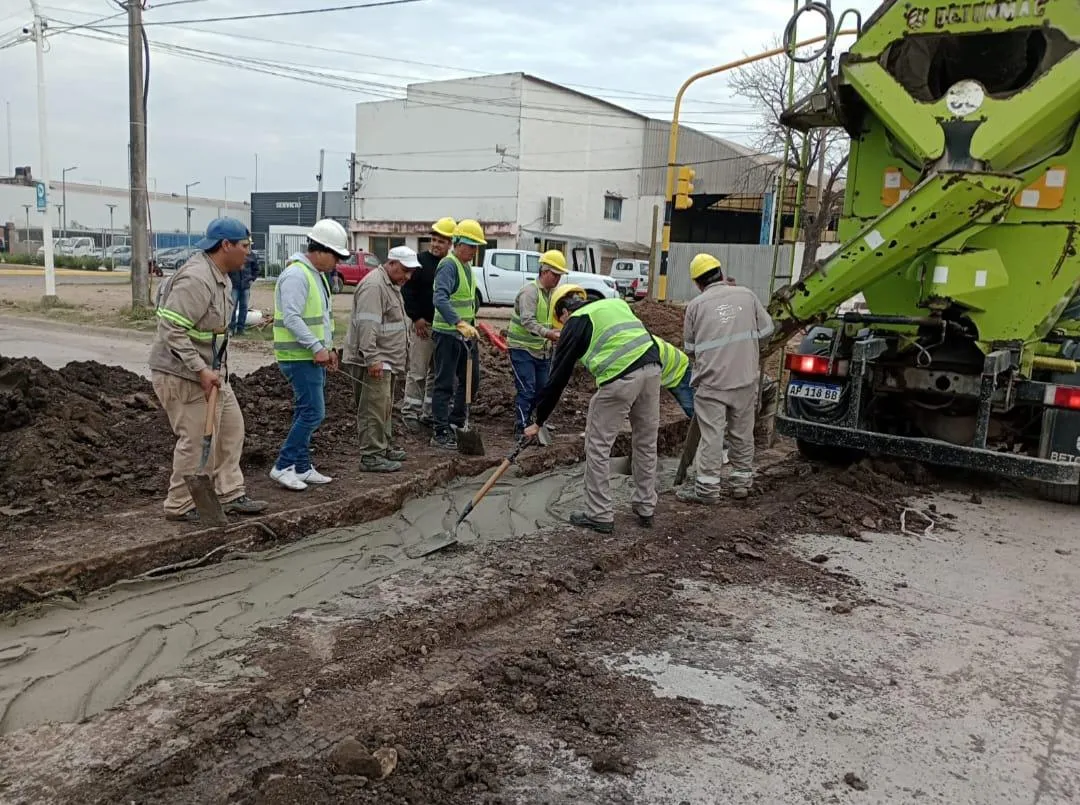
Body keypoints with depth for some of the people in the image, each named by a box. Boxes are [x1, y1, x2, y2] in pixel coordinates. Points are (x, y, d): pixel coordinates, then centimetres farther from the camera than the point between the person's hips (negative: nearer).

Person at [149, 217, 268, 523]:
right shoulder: (196, 280, -23)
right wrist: (201, 371, -27)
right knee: (197, 440, -3)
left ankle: (230, 495, 23)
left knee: (230, 427, 14)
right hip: (181, 373, -11)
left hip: (209, 371, 11)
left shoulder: (220, 276, 9)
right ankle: (180, 506, 12)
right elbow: (172, 330, -27)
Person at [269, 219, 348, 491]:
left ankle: (302, 468, 20)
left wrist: (329, 348, 15)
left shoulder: (317, 275, 16)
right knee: (312, 413, -10)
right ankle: (283, 466, -1)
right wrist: (317, 347, -25)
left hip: (313, 357, 10)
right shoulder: (296, 275, -17)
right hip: (300, 357, -10)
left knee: (306, 413, 13)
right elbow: (292, 318, -24)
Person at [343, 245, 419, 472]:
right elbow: (367, 326, -25)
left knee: (384, 408, 18)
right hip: (374, 362, -11)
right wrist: (372, 359, -28)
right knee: (374, 409, -9)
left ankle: (384, 448, 28)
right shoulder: (374, 285, -17)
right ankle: (371, 457, -5)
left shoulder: (391, 285, 18)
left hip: (386, 360, 11)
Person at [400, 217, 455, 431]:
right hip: (422, 325, -5)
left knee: (437, 373, 11)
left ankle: (429, 413, 20)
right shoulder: (420, 261, -5)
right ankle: (409, 412, 6)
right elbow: (406, 291, -7)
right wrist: (416, 318, -13)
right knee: (417, 372, -4)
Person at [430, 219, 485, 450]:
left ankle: (455, 423, 29)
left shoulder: (466, 265, 14)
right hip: (447, 333, -9)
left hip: (466, 332, 9)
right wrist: (460, 323, -43)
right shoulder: (448, 265, -17)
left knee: (471, 381, 15)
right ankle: (441, 433, 1)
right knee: (445, 384, -4)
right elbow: (440, 299, -33)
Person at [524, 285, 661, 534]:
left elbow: (558, 376, 11)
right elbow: (643, 336, 19)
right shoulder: (617, 303, 27)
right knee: (646, 443, 17)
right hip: (652, 367, 7)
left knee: (598, 446, 7)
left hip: (620, 376, -6)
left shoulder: (576, 322, 10)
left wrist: (539, 421, 17)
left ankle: (600, 515, 12)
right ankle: (645, 508, 27)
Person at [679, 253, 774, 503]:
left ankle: (708, 487, 4)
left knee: (712, 434, 1)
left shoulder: (696, 305, -3)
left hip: (711, 381, -3)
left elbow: (689, 347, 5)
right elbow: (766, 328, 8)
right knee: (742, 433, 14)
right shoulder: (746, 295, 1)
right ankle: (742, 481, 24)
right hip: (745, 379, 3)